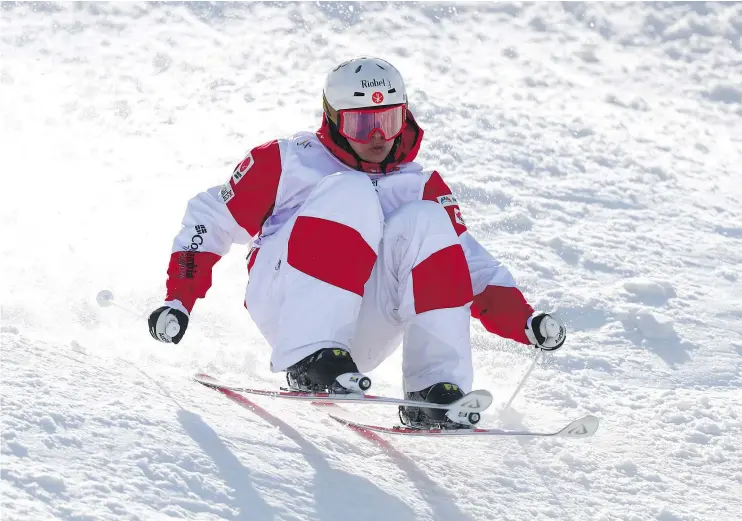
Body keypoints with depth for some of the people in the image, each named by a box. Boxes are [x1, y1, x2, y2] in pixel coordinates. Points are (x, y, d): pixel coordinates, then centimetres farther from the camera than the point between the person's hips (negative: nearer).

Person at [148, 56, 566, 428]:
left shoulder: (420, 187, 16)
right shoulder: (288, 162, 7)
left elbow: (470, 265, 9)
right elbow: (210, 220, 10)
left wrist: (525, 321, -7)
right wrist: (178, 299, -1)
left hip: (363, 333, 3)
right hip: (281, 302, -3)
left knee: (424, 222, -18)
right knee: (352, 195, -22)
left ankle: (435, 390, -29)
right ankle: (309, 357, -37)